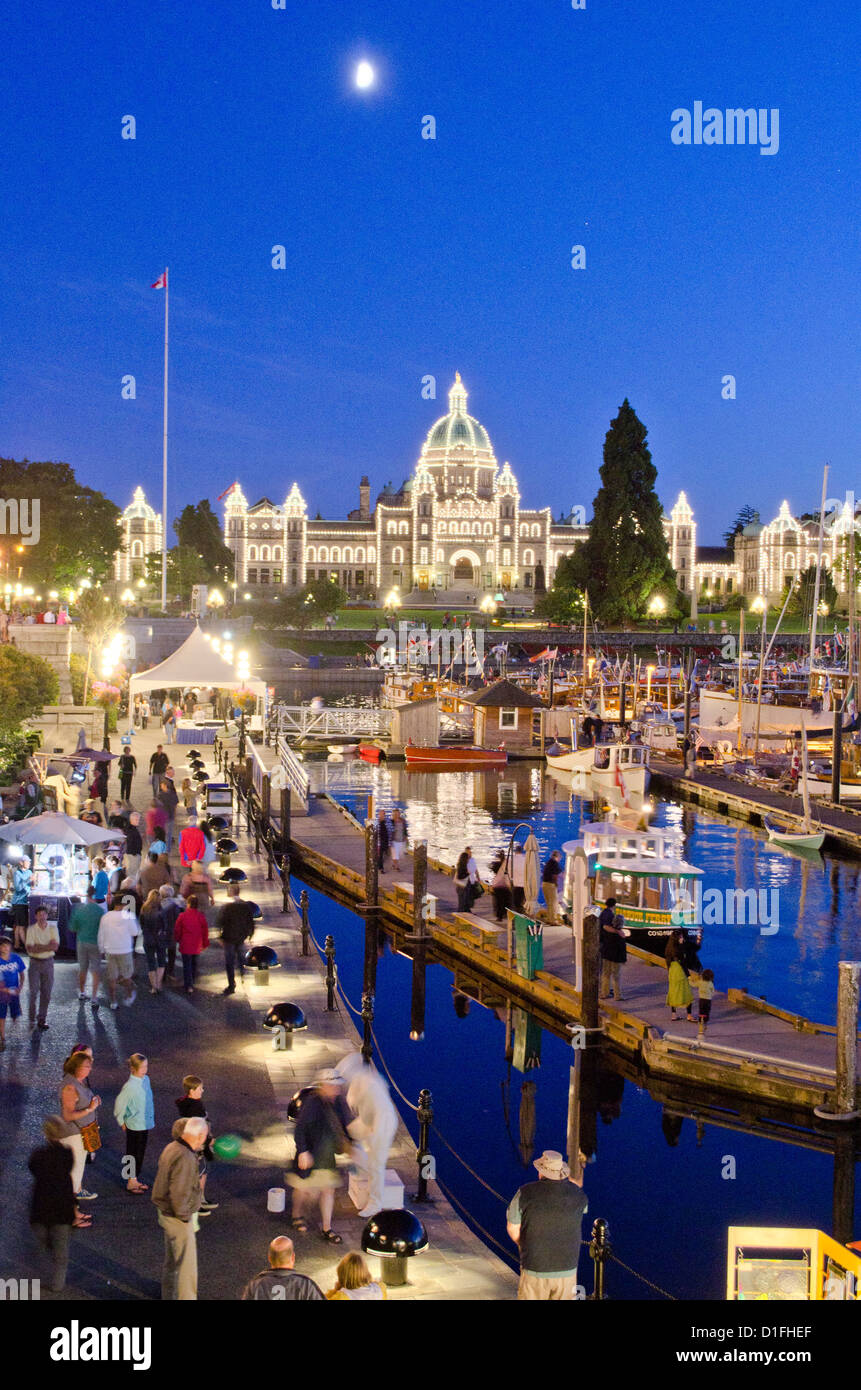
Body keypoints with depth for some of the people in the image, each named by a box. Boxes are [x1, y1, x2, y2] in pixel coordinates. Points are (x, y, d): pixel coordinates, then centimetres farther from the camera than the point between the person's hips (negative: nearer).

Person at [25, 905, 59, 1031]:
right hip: (34, 963, -2)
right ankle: (32, 1019, 8)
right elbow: (30, 949, -13)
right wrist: (47, 946, -15)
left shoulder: (52, 928, 2)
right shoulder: (31, 929, -3)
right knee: (33, 991, -2)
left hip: (48, 962, 2)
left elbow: (55, 947, -7)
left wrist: (38, 947, -14)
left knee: (46, 992, 4)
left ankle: (42, 1019, 13)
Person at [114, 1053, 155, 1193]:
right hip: (134, 1126, -7)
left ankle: (136, 1179, 32)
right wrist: (122, 1123, -7)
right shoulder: (130, 1086, -23)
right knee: (132, 1153, 7)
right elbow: (119, 1104, -17)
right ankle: (131, 1182, 21)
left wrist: (151, 1118, 13)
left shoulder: (146, 1080, 0)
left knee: (141, 1152, 18)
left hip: (145, 1123, 7)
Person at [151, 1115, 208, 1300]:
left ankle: (168, 1296, 38)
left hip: (165, 1213, 10)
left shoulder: (172, 1147, 2)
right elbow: (178, 1193, -29)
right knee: (186, 1264, 1)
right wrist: (185, 1217, -17)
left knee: (171, 1262, 24)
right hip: (177, 1218, -10)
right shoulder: (185, 1158, -28)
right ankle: (187, 1297, 8)